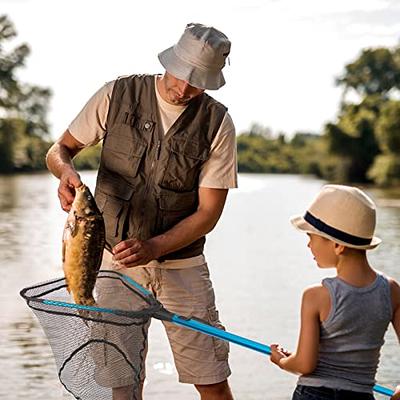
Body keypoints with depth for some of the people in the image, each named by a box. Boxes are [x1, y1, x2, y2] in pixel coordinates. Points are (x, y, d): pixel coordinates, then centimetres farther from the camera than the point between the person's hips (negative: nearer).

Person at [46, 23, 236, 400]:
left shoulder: (217, 123, -5)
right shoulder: (118, 95, -3)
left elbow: (208, 212, -6)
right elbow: (59, 149, 5)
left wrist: (153, 247, -21)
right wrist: (66, 171, -20)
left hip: (181, 264, 0)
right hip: (114, 259, 0)